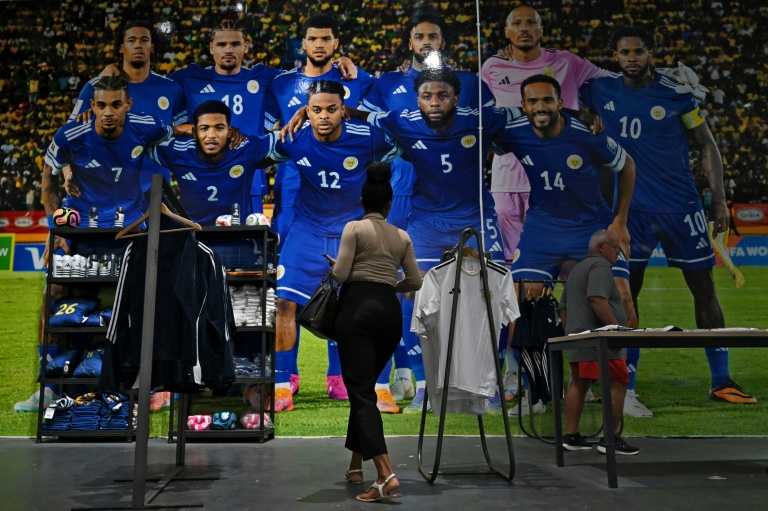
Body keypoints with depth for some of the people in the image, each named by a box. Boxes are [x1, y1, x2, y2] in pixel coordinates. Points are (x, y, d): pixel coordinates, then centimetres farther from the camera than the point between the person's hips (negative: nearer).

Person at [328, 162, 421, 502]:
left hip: (357, 309, -5)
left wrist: (335, 264, 14)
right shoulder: (402, 236, 12)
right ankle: (356, 465, 26)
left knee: (361, 391, -8)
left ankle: (386, 475, -21)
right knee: (364, 387, 19)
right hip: (390, 312, 5)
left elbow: (340, 274, -8)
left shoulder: (354, 228, -2)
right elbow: (415, 282, 11)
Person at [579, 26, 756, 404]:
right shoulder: (601, 90, 3)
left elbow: (707, 146, 2)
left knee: (703, 286, 3)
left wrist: (719, 198, -4)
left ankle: (721, 382, 13)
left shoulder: (676, 93, -3)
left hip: (681, 205, -1)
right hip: (631, 207, 1)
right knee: (626, 291, 3)